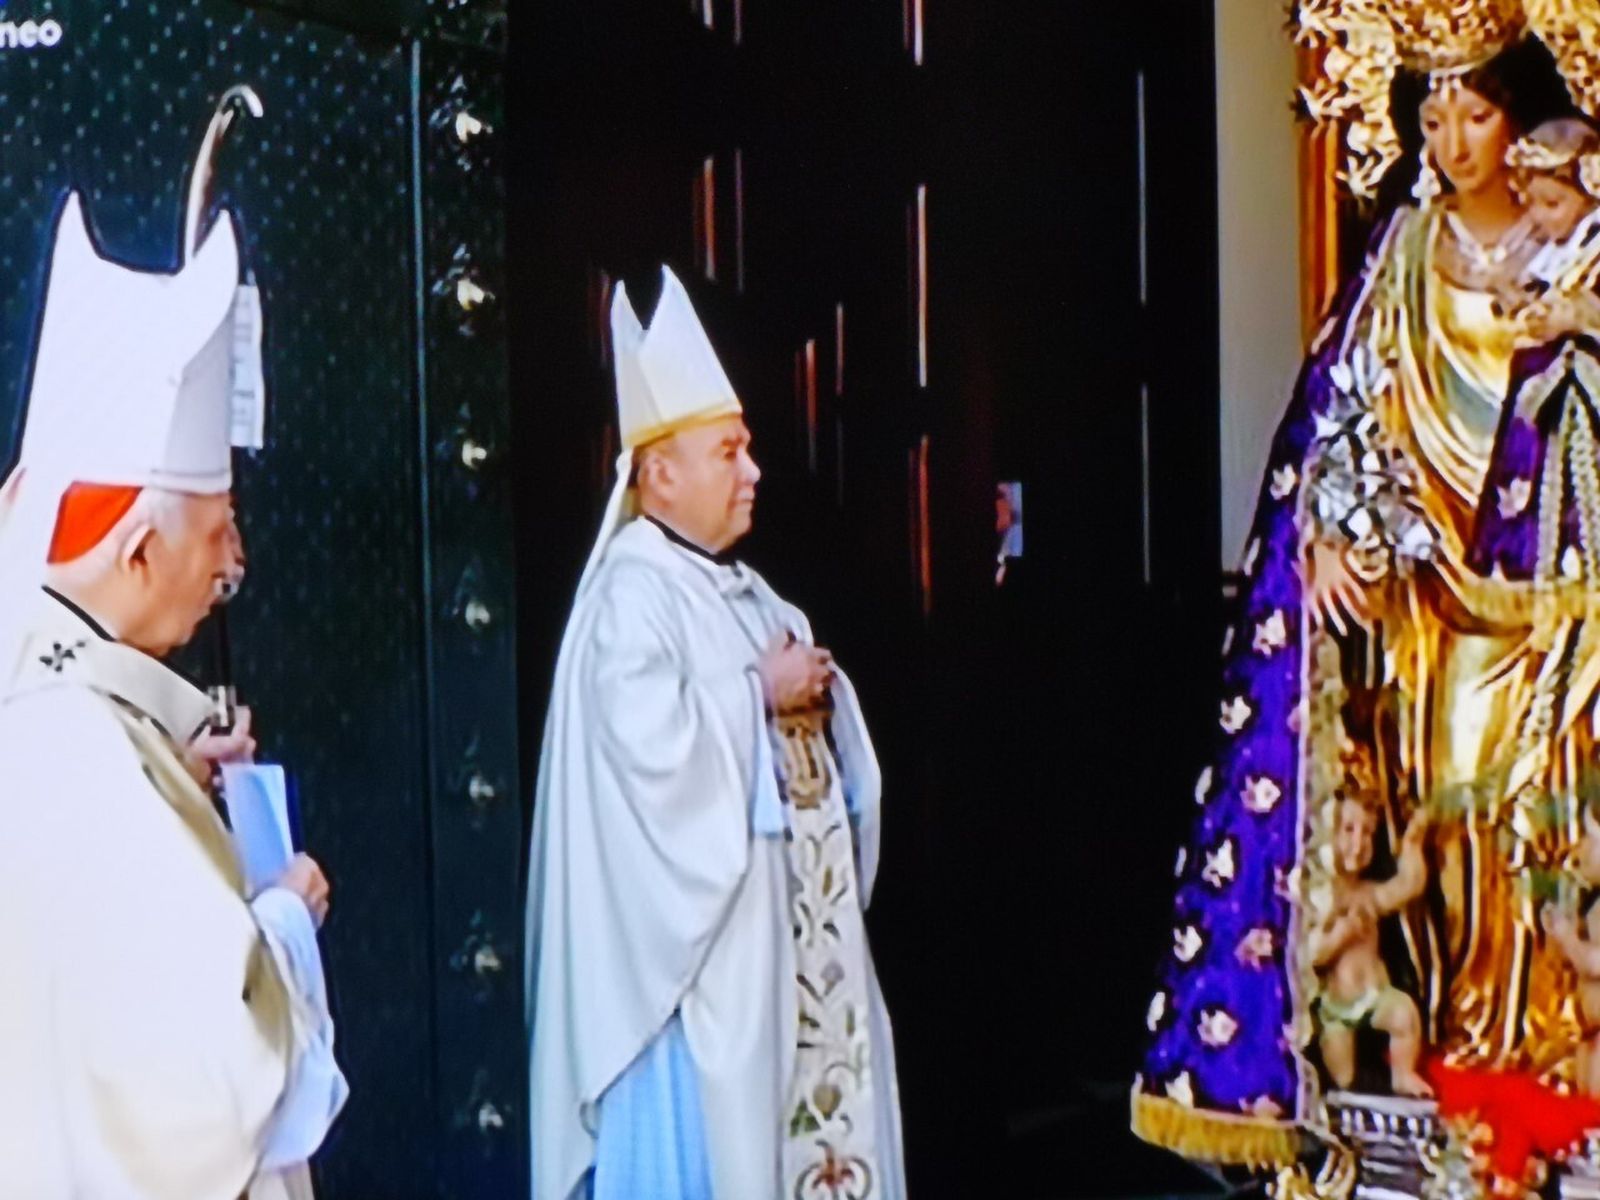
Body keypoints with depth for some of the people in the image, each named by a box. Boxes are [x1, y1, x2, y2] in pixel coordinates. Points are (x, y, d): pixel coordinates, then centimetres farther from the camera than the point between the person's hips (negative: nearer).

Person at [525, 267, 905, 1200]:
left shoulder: (740, 589, 15)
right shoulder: (631, 595, -14)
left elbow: (807, 718, 21)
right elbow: (648, 741, -28)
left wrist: (815, 694, -1)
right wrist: (761, 693, -16)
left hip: (788, 922, 9)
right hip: (703, 940, -9)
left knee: (804, 1098, 13)